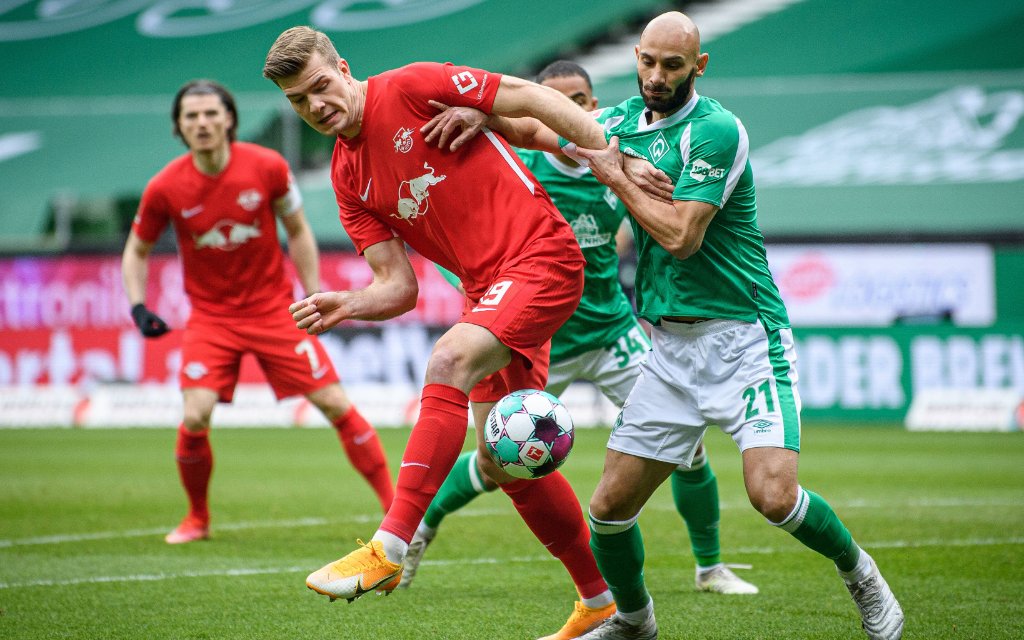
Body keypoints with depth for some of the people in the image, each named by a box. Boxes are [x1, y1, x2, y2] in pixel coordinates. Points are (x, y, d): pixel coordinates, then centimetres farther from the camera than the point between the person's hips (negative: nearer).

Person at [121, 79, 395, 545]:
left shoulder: (268, 167, -11)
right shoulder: (165, 188, -10)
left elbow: (297, 231, 4)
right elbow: (137, 250, 6)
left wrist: (314, 295, -2)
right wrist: (138, 307, -7)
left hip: (274, 309, 0)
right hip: (211, 317, 0)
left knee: (335, 403, -5)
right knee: (195, 419, -17)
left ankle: (395, 503, 6)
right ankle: (197, 519, 8)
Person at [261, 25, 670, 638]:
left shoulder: (411, 87, -7)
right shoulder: (349, 181, 11)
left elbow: (533, 97, -7)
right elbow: (399, 288, 7)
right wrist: (346, 306, -13)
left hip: (543, 259, -8)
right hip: (489, 289, 8)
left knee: (449, 361, -29)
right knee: (505, 461, 8)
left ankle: (389, 549, -31)